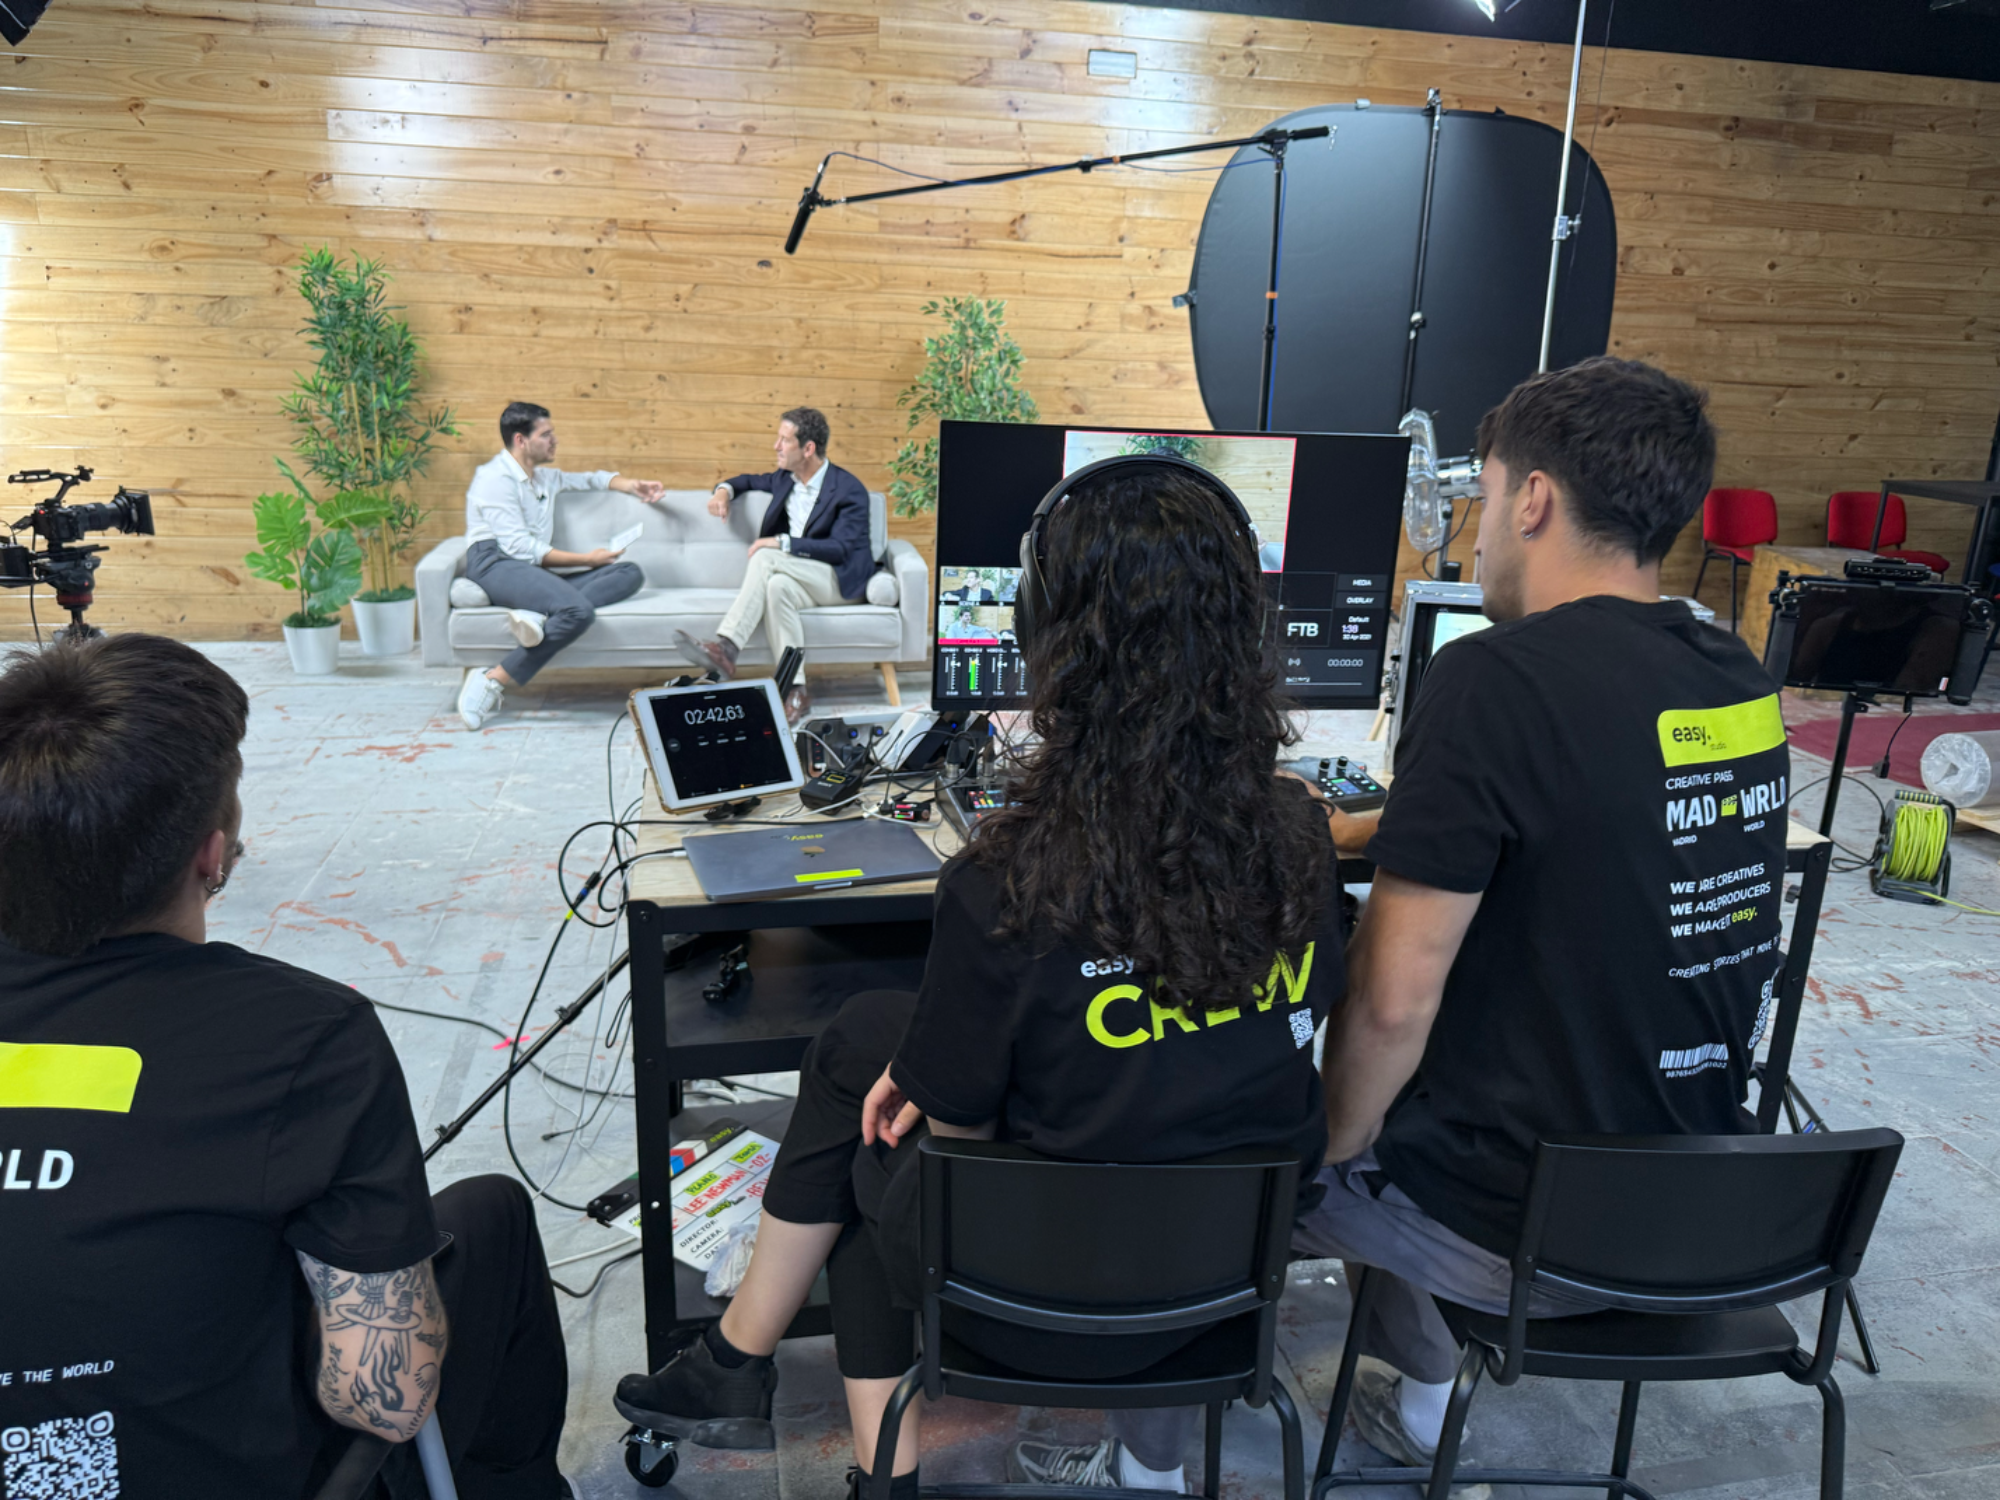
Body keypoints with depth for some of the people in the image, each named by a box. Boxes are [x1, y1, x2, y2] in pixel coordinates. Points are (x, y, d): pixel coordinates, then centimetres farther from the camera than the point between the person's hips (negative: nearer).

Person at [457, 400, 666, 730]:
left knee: (631, 574, -10)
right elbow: (519, 546, -9)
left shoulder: (545, 477, 27)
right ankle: (492, 682, -31)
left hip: (537, 573, 8)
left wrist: (632, 486, 20)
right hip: (496, 566, -8)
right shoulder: (495, 478, 1)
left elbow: (592, 479, 43)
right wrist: (585, 559, -8)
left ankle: (541, 616, -32)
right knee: (579, 610, -36)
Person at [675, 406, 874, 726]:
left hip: (841, 579, -6)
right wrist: (725, 489, 8)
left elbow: (841, 548, -20)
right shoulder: (785, 479, 13)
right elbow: (750, 480, 33)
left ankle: (725, 649, -39)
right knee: (778, 586, -33)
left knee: (766, 557, -30)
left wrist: (782, 543, -23)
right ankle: (795, 691, -37)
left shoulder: (850, 490, -9)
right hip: (797, 577, 6)